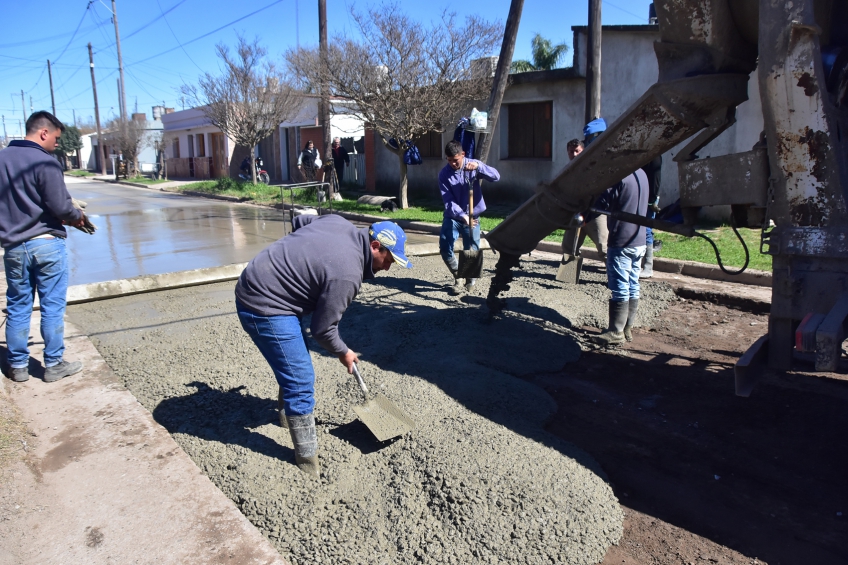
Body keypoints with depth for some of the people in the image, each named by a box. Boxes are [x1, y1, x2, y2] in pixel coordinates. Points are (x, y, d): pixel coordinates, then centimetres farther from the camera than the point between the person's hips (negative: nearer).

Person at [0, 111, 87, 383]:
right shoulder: (45, 162, -13)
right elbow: (61, 207, -16)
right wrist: (78, 215, 4)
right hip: (47, 244, -6)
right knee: (52, 307, 4)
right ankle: (53, 365, 12)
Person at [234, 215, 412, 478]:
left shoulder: (340, 222, 0)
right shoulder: (347, 275, -23)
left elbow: (300, 220, 18)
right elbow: (322, 329, -14)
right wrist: (343, 353, 4)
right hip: (264, 307, -10)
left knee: (294, 367, 25)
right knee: (300, 381, -7)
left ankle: (290, 413, 46)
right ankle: (307, 457, 4)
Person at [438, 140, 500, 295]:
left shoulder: (473, 166, -6)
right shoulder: (444, 174, -8)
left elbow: (496, 177, -18)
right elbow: (448, 200, -16)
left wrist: (479, 166, -33)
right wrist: (462, 216, -31)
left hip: (473, 216, 0)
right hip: (453, 216, 0)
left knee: (472, 252, 0)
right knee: (445, 248, -13)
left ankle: (470, 278, 31)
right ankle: (457, 278, 10)